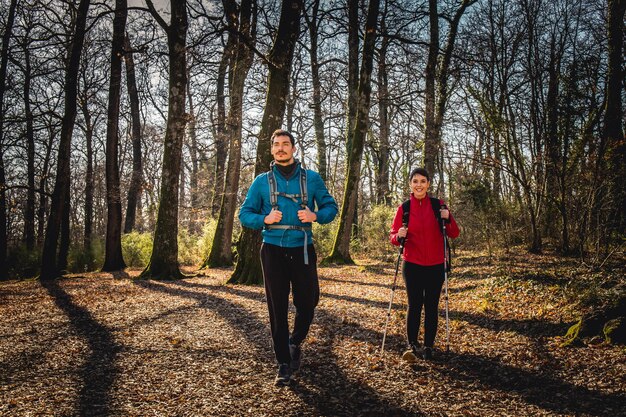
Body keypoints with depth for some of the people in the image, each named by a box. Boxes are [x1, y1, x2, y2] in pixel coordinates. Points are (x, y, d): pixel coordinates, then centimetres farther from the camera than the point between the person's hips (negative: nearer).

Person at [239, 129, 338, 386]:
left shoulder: (311, 178, 5)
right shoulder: (262, 181, 5)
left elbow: (331, 207, 8)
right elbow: (245, 214, 6)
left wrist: (315, 216, -14)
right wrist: (265, 219, -14)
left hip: (303, 250, 1)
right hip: (273, 250, 0)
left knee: (307, 302, 6)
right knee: (277, 309, 3)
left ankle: (295, 343, 36)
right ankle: (284, 363, 15)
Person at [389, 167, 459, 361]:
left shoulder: (438, 205, 1)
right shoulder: (404, 208, 0)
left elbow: (454, 234, 0)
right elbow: (393, 235, 1)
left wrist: (447, 219, -19)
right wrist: (398, 236, -21)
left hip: (435, 266, 1)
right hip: (412, 265, -1)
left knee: (431, 306, 5)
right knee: (414, 305, -5)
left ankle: (428, 346, 15)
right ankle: (412, 346, -1)